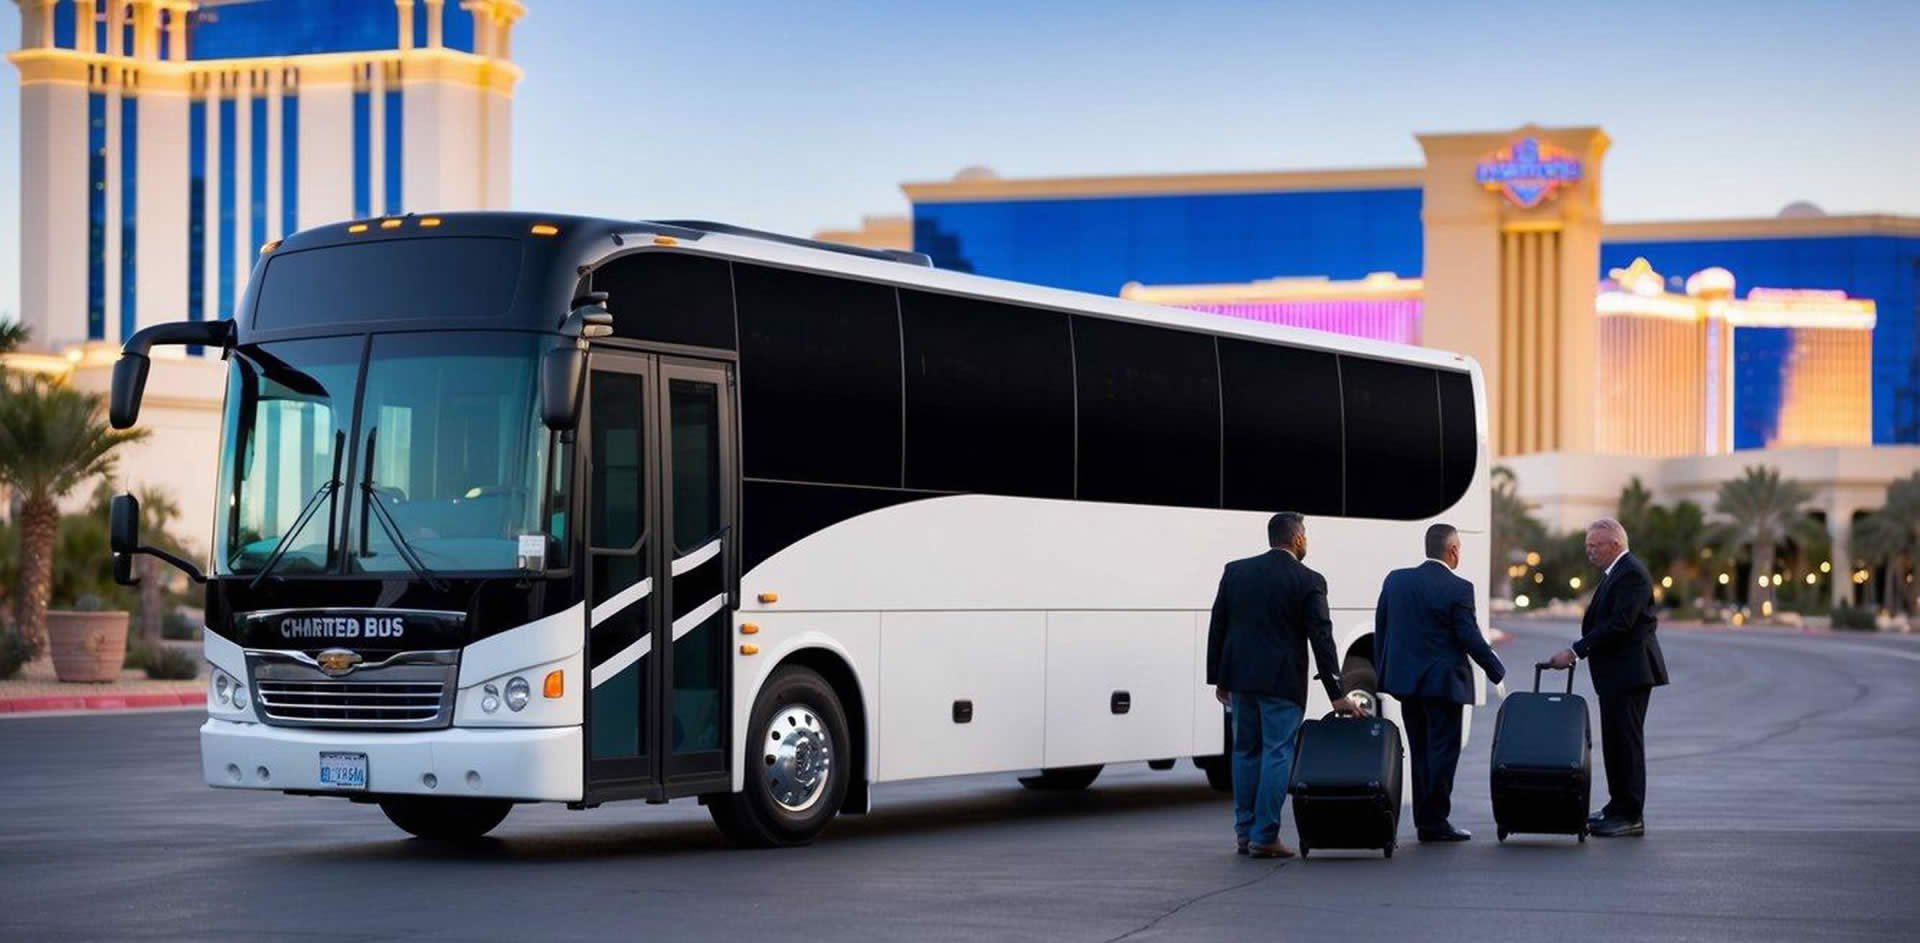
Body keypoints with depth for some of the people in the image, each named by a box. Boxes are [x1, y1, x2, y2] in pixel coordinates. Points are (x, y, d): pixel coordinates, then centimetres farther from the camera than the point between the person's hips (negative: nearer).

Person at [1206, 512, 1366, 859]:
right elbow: (1321, 638, -10)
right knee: (1277, 754, 1)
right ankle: (1265, 837, -1)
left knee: (1245, 752, 14)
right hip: (1282, 681, -4)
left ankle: (1244, 832, 17)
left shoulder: (1236, 571, 5)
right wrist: (1337, 694, -7)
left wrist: (1218, 678, 15)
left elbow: (1217, 626, 7)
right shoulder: (1308, 582, -7)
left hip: (1240, 676, 5)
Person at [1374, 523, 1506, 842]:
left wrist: (1384, 673, 18)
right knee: (1442, 752, 1)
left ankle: (1424, 819, 16)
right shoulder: (1458, 589, -13)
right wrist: (1497, 671, 3)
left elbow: (1381, 628, 9)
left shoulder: (1396, 580, 3)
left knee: (1420, 752, 14)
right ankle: (1434, 821, 0)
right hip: (1442, 681, -6)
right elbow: (1471, 639, -12)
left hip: (1405, 680, 6)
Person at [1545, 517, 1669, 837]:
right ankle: (1618, 807, 21)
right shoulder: (1615, 573, 17)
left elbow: (1619, 624, -23)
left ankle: (1631, 816, -3)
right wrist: (1575, 653, 9)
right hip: (1615, 674, 10)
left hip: (1630, 672, -10)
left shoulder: (1632, 574, -15)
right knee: (1614, 741, 14)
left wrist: (1575, 652, -23)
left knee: (1627, 741, -7)